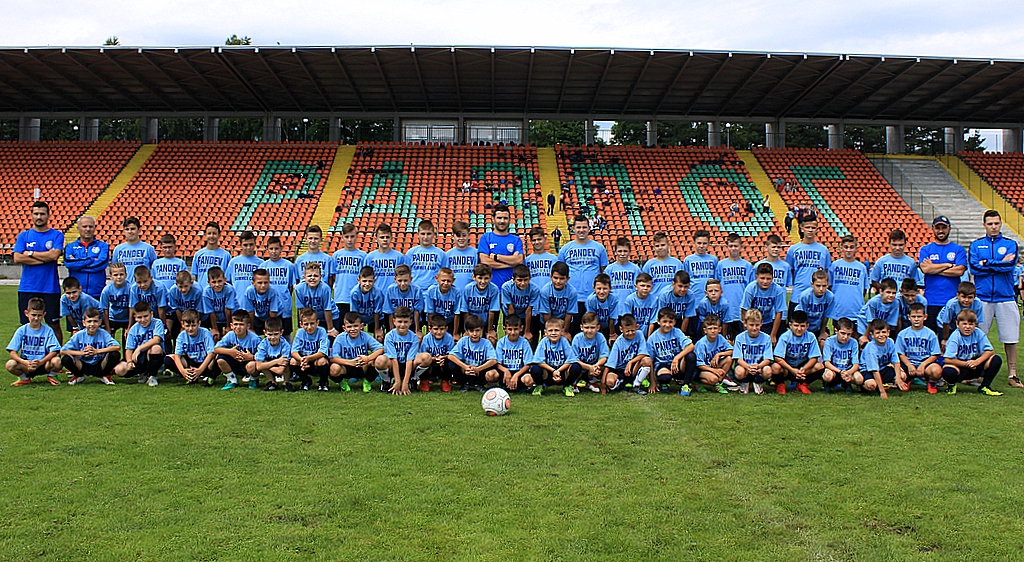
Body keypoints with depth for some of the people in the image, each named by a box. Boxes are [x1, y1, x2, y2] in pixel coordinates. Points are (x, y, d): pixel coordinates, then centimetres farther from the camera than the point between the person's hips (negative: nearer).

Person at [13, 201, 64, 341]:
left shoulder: (56, 235, 4)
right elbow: (17, 258, -4)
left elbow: (54, 255, -12)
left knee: (54, 324, 3)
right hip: (27, 288, 2)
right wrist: (44, 259, -9)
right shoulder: (23, 235, 9)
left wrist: (30, 253, -4)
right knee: (27, 325, 5)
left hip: (50, 288, -1)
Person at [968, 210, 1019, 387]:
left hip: (1006, 298, 0)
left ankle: (1012, 374, 10)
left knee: (1010, 338, 2)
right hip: (982, 298, 0)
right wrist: (1000, 263, -7)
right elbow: (974, 268, -7)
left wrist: (986, 264, -7)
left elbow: (1010, 265, -10)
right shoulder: (976, 245, 8)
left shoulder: (1010, 244, 7)